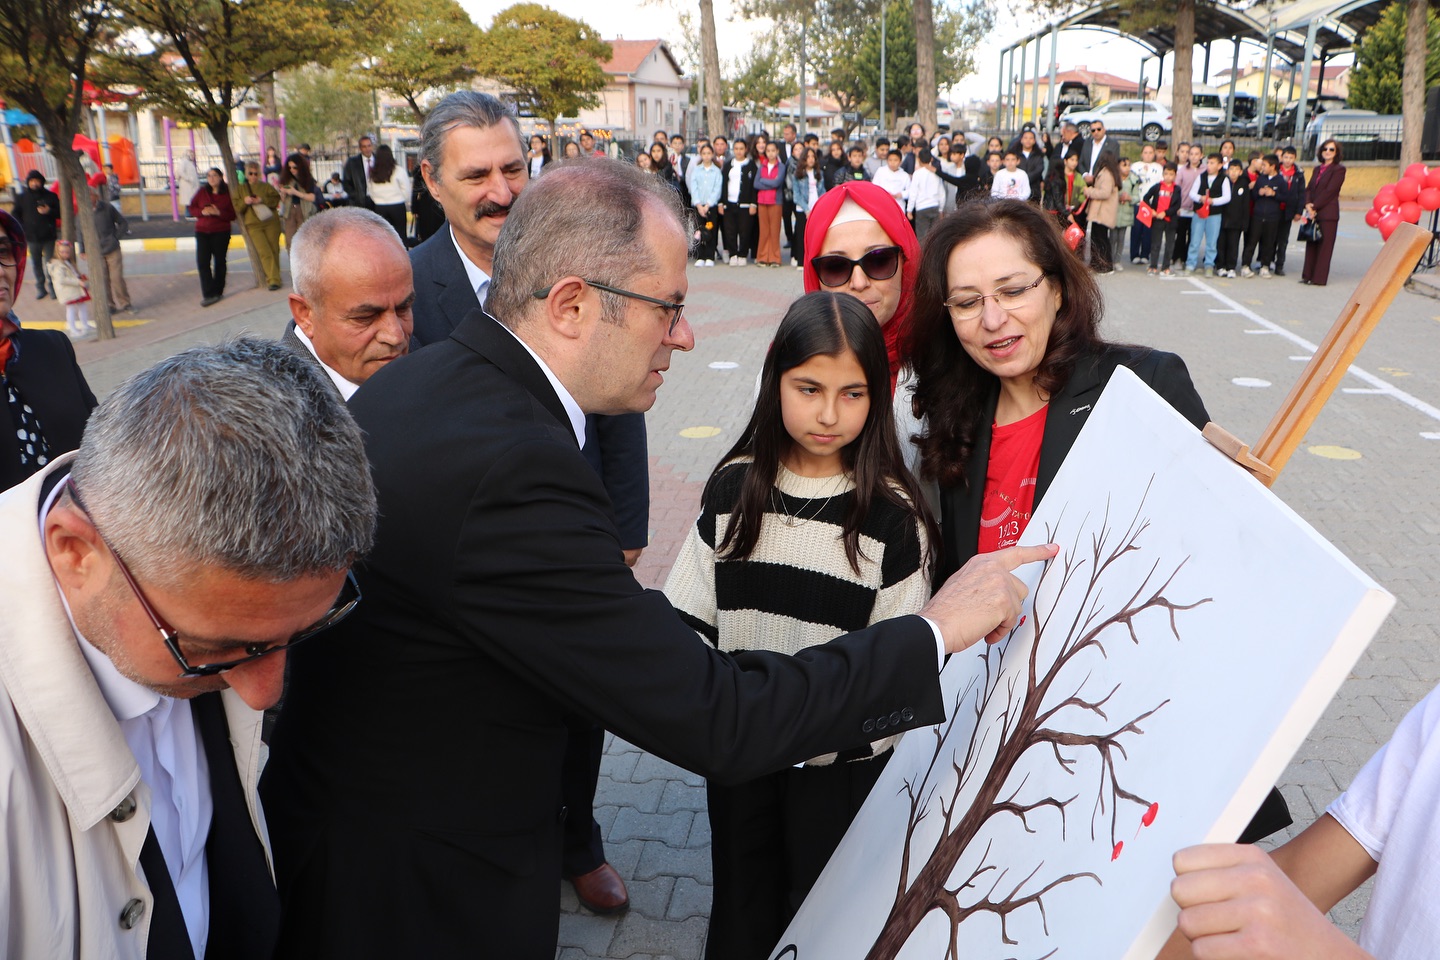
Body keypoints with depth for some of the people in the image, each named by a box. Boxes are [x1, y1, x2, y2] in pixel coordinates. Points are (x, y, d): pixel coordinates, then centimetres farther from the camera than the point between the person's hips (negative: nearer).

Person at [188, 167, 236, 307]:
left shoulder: (227, 193, -1)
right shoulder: (202, 192, 6)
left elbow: (232, 215, -4)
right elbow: (192, 208, 9)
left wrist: (219, 212, -19)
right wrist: (202, 212, -10)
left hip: (221, 232, -2)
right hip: (202, 231, 2)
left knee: (219, 262, 7)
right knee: (202, 262, -8)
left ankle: (218, 292, 19)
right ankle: (209, 294, -6)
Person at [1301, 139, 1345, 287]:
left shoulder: (1339, 169, -3)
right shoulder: (1318, 169, 18)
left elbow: (1329, 191, -11)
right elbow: (1309, 188, 11)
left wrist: (1314, 206, -12)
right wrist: (1308, 205, -7)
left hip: (1328, 213, -7)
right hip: (1313, 213, 7)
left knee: (1325, 246, -4)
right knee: (1311, 245, 8)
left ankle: (1320, 278, -3)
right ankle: (1308, 276, 13)